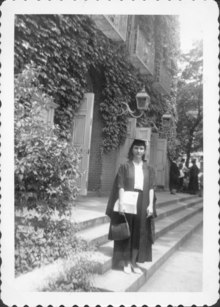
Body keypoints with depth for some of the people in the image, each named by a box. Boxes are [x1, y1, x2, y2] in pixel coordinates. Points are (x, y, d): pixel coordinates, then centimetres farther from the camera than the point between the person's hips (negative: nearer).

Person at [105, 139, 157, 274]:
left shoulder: (149, 168, 8)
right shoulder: (125, 166, 1)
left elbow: (151, 187, 4)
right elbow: (120, 186, -6)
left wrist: (151, 205, -5)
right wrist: (121, 203, -16)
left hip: (143, 204, 3)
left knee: (139, 233, 7)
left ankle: (134, 261, 19)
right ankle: (126, 262, 15)